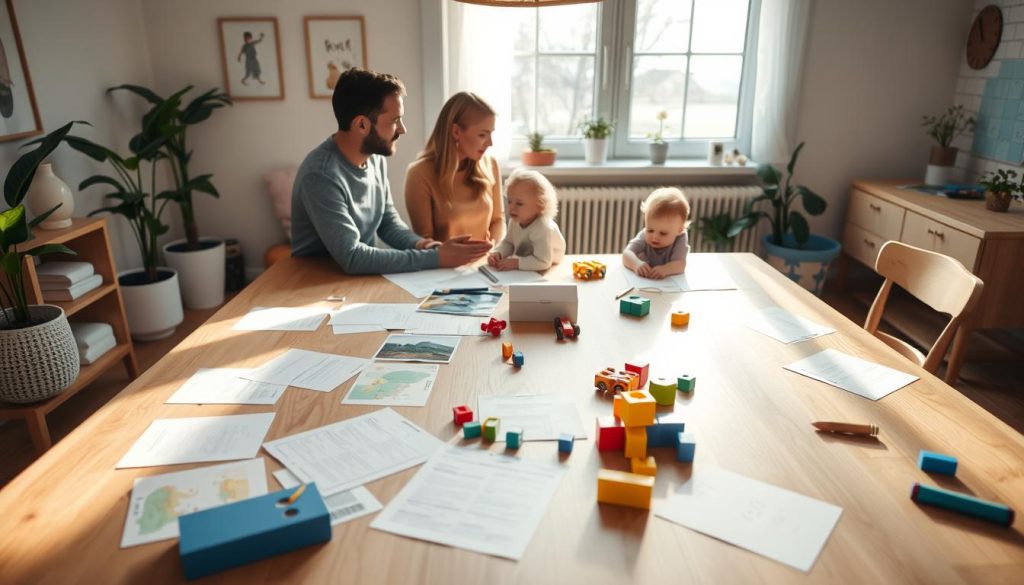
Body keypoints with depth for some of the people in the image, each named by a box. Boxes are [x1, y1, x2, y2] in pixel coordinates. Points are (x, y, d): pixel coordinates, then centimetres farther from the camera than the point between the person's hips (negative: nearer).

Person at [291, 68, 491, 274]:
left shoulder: (375, 158, -1)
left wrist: (421, 245, -13)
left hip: (363, 277, 6)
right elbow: (352, 258, -28)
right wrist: (435, 257, -27)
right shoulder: (321, 175, -24)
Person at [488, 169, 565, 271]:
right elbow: (508, 243, 8)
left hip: (544, 273, -7)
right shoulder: (514, 221, -6)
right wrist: (497, 253, -13)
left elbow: (543, 262, -34)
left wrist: (515, 263, -35)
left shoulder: (543, 229, -31)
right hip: (522, 271, 7)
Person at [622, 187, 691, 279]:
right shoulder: (644, 236, -12)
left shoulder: (679, 241, -15)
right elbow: (627, 254, -25)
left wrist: (665, 269, -49)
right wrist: (636, 263, -47)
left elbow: (680, 264, -28)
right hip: (642, 281, 1)